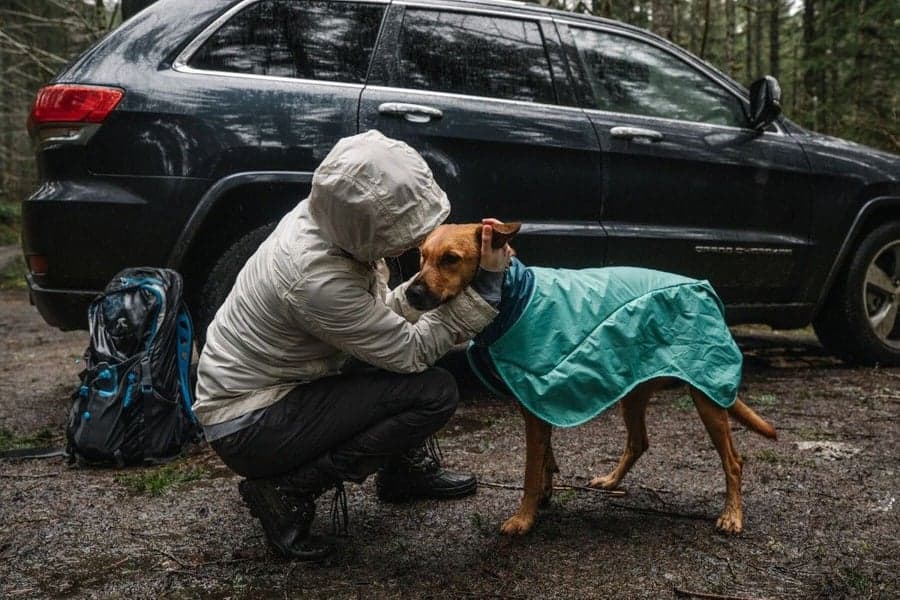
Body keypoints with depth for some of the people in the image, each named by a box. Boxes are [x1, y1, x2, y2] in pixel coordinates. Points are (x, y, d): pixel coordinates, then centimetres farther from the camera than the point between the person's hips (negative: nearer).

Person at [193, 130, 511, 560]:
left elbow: (386, 314, 2)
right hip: (247, 427, -9)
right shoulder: (316, 278, -32)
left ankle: (408, 469, 21)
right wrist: (485, 282, -21)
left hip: (279, 383, 9)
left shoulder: (325, 220, -8)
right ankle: (288, 490, -7)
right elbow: (412, 352, -21)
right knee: (434, 392, -18)